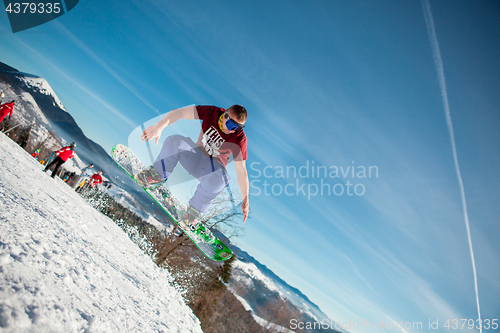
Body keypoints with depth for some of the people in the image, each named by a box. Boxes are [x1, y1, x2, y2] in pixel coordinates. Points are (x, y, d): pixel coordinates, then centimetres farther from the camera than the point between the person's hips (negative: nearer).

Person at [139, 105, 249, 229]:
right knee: (174, 140, -24)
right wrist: (159, 126, -33)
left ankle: (195, 211, -14)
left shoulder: (239, 138, -22)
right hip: (195, 157, 2)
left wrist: (245, 200, -20)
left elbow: (241, 170, -21)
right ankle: (157, 175, -6)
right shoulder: (212, 112, -17)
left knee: (217, 178, -38)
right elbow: (180, 113, -19)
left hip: (214, 167, -2)